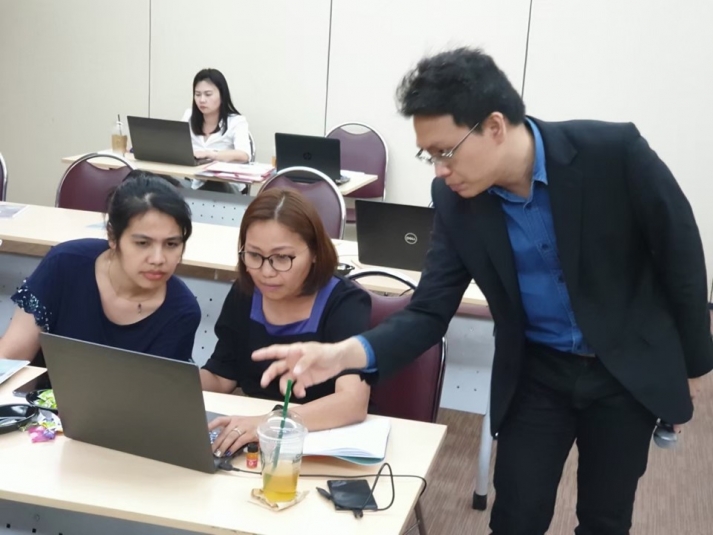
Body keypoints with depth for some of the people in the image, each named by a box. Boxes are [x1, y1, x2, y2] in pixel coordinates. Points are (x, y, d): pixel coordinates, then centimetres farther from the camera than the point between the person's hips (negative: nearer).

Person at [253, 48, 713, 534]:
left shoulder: (614, 151, -24)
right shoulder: (456, 199, -14)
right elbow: (430, 313, -12)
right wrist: (344, 353, -30)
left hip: (627, 369, -1)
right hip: (536, 374, 2)